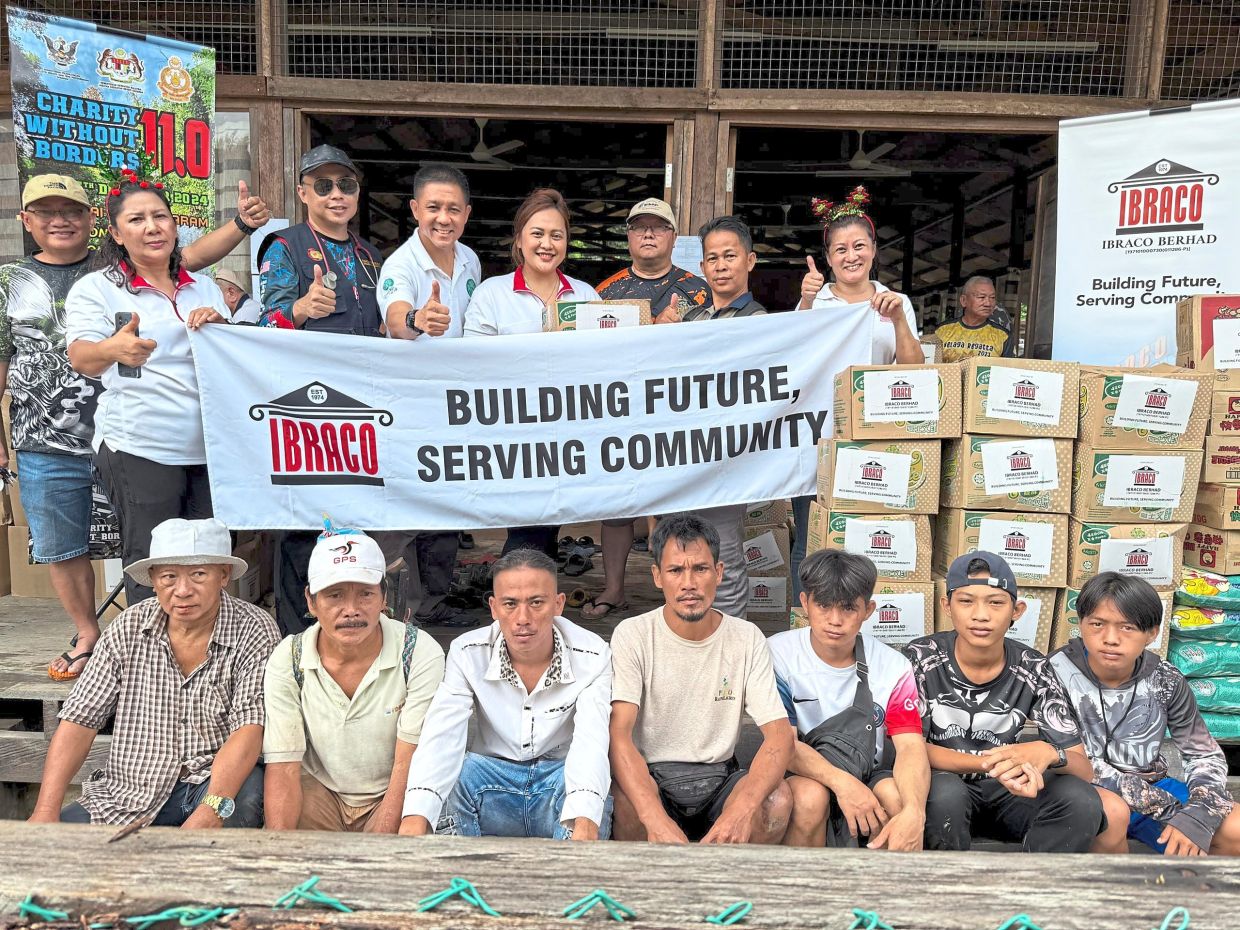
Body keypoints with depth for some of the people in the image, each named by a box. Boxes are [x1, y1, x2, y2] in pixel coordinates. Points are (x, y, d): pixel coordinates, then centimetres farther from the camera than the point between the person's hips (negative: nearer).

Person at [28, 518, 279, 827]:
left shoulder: (254, 631, -13)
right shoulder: (129, 627, -1)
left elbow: (248, 728, -21)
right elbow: (80, 720, 0)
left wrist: (210, 813, -35)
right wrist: (46, 812, -11)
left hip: (216, 781, -3)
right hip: (129, 789, 3)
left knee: (247, 792, -34)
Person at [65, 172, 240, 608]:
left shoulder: (205, 287, 15)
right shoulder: (95, 289, 2)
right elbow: (81, 359, -15)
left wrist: (220, 327, -5)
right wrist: (115, 349, -39)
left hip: (210, 446, 4)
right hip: (138, 449, -4)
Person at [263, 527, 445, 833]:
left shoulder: (420, 654, -17)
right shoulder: (287, 659, -9)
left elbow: (409, 765, -17)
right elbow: (282, 768, -11)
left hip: (392, 797, -1)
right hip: (319, 793, 2)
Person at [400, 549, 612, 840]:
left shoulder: (592, 656, -13)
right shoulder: (467, 653, -9)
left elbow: (591, 743, -28)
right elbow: (441, 737, -22)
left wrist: (585, 824, -49)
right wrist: (414, 820, -42)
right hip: (491, 778, 2)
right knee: (453, 772, -29)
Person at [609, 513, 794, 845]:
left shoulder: (747, 638, -4)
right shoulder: (632, 635, -10)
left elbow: (780, 736, -13)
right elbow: (618, 734, -21)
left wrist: (741, 808, -33)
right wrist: (656, 818, -38)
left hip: (719, 777, 2)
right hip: (650, 778, -2)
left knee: (778, 800, -28)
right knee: (626, 799, -34)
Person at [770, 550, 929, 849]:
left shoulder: (893, 667, -6)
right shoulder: (778, 655, -12)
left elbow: (910, 746, -16)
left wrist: (914, 811, -38)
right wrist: (841, 781, -35)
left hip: (864, 777, 2)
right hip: (800, 777, -2)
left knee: (898, 796, -29)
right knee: (810, 796, -34)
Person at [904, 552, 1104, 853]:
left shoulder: (1033, 669, -8)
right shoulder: (921, 658, -13)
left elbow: (1083, 769, -9)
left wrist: (1047, 753, -34)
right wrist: (991, 763, -32)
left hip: (1007, 791, 2)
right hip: (943, 784, -2)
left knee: (1081, 800, -24)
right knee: (945, 793, -36)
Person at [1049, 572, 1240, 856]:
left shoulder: (1166, 681, -6)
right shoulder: (1059, 671, -19)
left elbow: (1206, 755, 2)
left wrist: (1197, 817, -18)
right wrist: (1159, 803, -23)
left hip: (1151, 787, 4)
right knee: (1110, 811, -36)